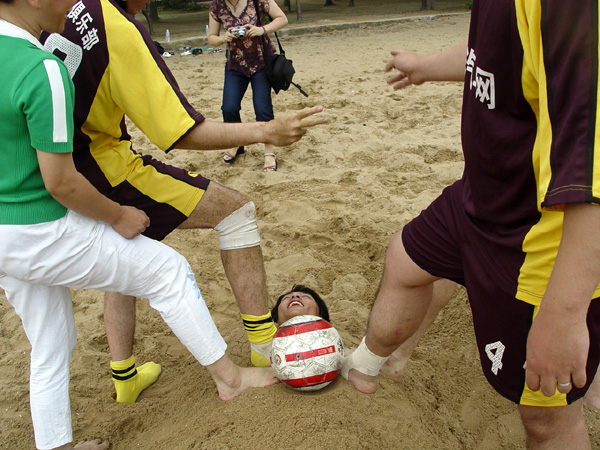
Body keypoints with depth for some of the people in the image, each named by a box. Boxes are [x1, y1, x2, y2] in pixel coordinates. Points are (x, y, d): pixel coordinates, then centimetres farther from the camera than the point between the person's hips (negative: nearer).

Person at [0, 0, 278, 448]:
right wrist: (118, 216, -8)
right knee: (168, 269, 6)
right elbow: (60, 182, -22)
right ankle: (228, 375, 18)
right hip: (44, 235, -9)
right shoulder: (42, 70, -23)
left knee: (51, 346, 22)